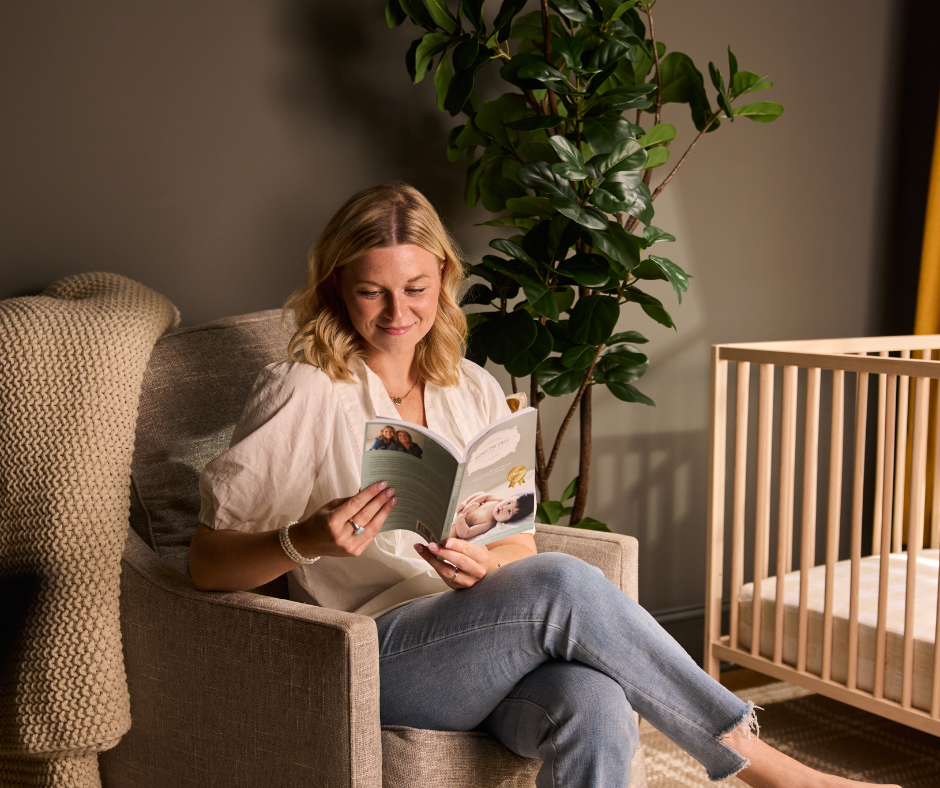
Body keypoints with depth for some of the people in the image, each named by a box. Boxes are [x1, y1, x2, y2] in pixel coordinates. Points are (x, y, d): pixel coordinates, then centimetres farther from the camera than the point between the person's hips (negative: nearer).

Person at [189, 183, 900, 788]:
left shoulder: (474, 391, 14)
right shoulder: (302, 393, -2)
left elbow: (520, 545, 13)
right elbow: (209, 563, -4)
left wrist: (485, 564, -11)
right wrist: (305, 542, -25)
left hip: (494, 643, 4)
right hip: (376, 656, -4)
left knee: (595, 710, -33)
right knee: (561, 584, -31)